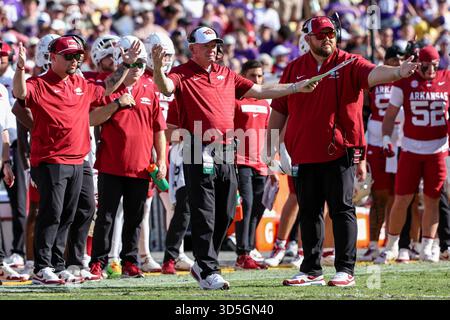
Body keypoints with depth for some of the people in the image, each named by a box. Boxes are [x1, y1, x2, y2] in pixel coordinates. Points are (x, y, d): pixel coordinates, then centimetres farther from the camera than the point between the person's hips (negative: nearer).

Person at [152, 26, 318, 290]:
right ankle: (208, 272, -3)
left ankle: (203, 265, 24)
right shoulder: (183, 74, -1)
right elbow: (166, 88, -22)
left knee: (225, 215, 10)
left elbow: (260, 91, 20)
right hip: (199, 152, -6)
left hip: (226, 151, 6)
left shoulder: (226, 75, 17)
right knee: (204, 216, -6)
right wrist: (158, 67, -43)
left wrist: (296, 88, 16)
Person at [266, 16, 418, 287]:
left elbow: (373, 74, -21)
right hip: (304, 153, 4)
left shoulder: (349, 64, -1)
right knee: (309, 212, 10)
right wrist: (271, 146, 10)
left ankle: (346, 270, 0)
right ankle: (312, 270, 17)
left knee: (342, 210, -3)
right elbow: (279, 110, 14)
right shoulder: (294, 69, 10)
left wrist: (398, 72, -42)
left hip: (340, 151, -4)